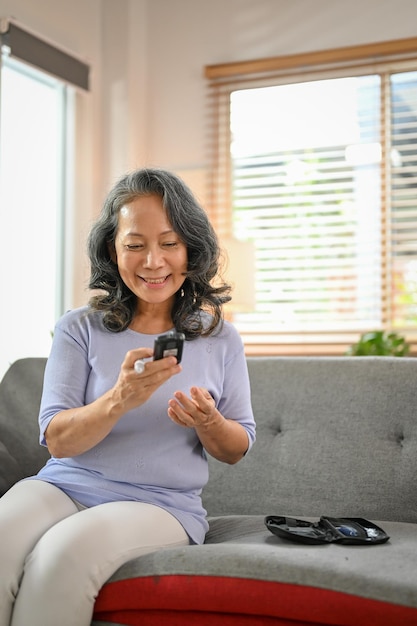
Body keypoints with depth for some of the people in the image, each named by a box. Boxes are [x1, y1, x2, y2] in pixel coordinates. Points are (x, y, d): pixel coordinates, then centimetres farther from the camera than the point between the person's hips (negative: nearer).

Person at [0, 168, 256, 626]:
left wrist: (208, 422, -12)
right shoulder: (79, 329, 5)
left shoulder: (220, 339, 8)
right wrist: (119, 400, -23)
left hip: (162, 504, 0)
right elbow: (57, 441, -2)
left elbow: (237, 450, 13)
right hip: (65, 485, 1)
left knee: (65, 551, -34)